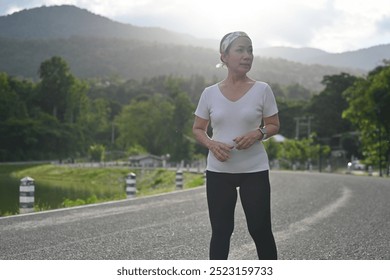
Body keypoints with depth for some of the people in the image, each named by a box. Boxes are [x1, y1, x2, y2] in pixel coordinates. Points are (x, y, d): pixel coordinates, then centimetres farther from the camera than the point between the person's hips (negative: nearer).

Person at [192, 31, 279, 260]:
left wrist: (258, 133, -18)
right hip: (218, 171, 1)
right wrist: (211, 144, -13)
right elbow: (198, 129, 9)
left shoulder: (262, 90, -3)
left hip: (254, 170, -1)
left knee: (260, 230, 2)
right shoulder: (210, 93, 0)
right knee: (220, 231, 6)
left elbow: (274, 126, 4)